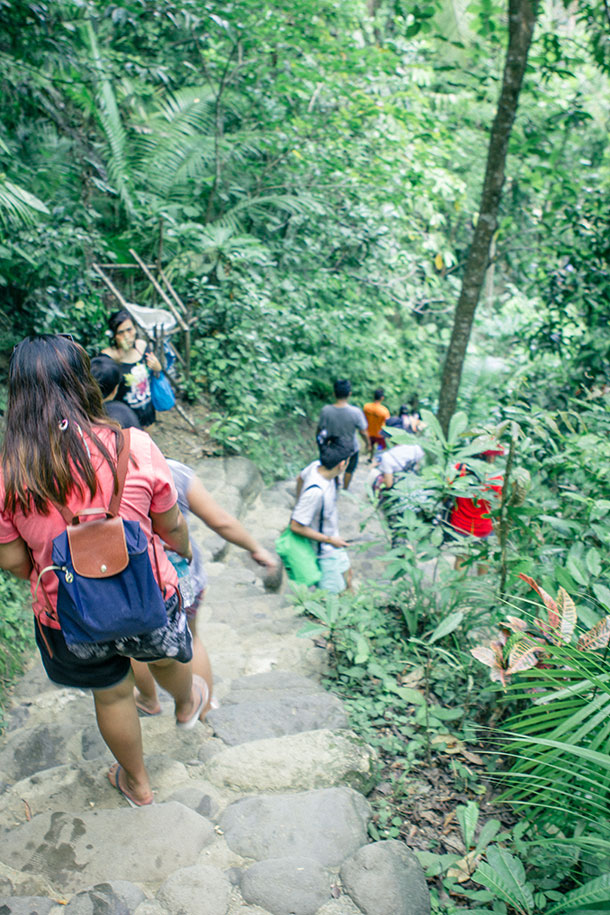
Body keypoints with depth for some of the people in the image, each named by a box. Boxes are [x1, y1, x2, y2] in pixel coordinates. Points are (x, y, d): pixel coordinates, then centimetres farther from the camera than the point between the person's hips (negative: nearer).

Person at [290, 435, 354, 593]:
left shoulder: (316, 466, -15)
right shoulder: (315, 491, -39)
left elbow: (300, 478, 9)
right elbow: (296, 526, -31)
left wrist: (300, 507, 22)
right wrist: (330, 540, -20)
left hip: (333, 539, 9)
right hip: (324, 550, -9)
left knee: (346, 574, 25)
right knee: (335, 592, 3)